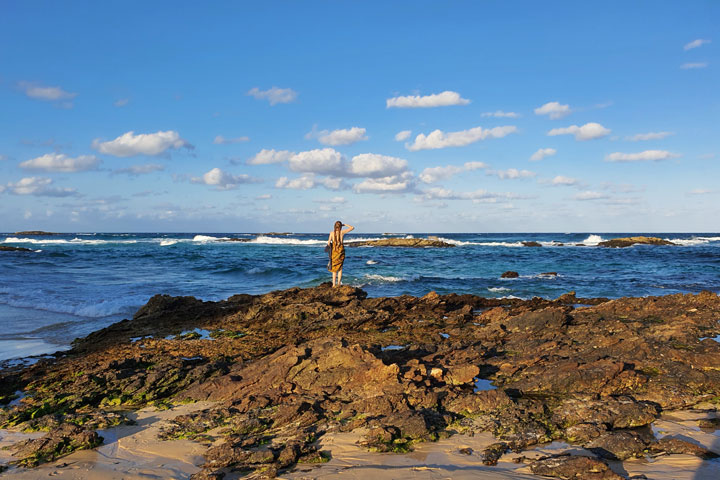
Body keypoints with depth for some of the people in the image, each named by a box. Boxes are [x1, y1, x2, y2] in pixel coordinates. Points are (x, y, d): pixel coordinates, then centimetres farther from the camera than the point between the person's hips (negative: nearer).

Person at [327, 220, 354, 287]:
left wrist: (331, 247, 12)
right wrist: (344, 224, 11)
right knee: (340, 268, 11)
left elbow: (328, 243, -5)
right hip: (341, 251, -1)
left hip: (333, 251, 1)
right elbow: (352, 228, 5)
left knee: (334, 268, 10)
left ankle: (334, 284, 4)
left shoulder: (332, 233, -3)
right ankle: (339, 283, 3)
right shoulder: (342, 232, -5)